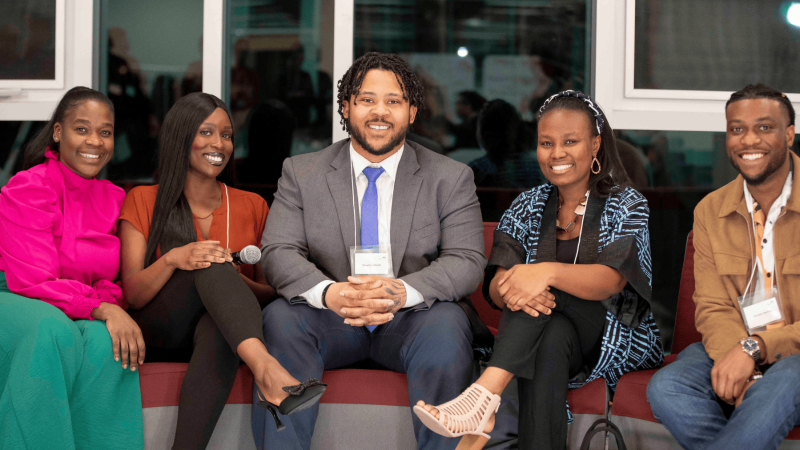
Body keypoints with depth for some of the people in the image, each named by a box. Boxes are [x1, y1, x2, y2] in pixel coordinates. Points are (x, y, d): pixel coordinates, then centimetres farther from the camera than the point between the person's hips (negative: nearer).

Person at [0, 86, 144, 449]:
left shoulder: (113, 198, 10)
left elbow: (109, 280, 11)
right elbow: (32, 280, -17)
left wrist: (111, 304, -14)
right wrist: (102, 307, -29)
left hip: (85, 317, 5)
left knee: (105, 341, -32)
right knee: (52, 331, -40)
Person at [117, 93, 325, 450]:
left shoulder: (252, 207, 12)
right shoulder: (143, 201, 6)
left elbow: (272, 295, 8)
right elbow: (132, 294, -3)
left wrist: (235, 279, -15)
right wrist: (173, 259, -23)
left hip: (223, 326, 1)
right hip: (161, 329, -1)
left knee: (217, 331, -38)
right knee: (211, 263, -32)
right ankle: (265, 368, -54)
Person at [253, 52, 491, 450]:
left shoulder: (451, 178, 5)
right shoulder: (300, 173, 7)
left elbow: (467, 261, -5)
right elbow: (278, 253, -3)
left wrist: (402, 292, -27)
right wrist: (329, 293, -27)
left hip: (410, 320, 0)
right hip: (329, 321, 1)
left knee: (446, 325, -33)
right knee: (280, 319, -30)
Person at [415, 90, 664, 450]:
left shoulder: (627, 207, -1)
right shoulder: (528, 208, 10)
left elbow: (610, 281, -20)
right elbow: (496, 288, -3)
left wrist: (550, 273, -41)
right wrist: (512, 291, -30)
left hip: (618, 341, -2)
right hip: (544, 336, 3)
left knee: (547, 289, -32)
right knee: (551, 338, -35)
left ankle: (484, 394, -46)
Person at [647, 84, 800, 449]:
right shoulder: (710, 211, 9)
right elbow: (712, 309, 2)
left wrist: (755, 348, -24)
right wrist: (735, 360, -21)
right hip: (729, 347, 4)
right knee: (665, 388, -25)